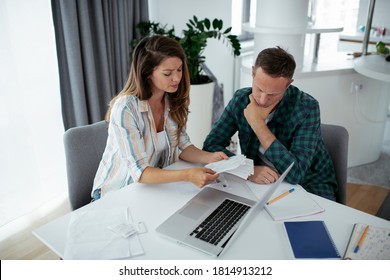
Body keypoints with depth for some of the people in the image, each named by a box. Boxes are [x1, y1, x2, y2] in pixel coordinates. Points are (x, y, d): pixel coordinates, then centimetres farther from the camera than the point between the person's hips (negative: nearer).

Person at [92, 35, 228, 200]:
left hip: (155, 185, 5)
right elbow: (140, 172, -27)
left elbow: (182, 146, 1)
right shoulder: (125, 109, -24)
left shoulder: (173, 101, -5)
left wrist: (210, 157, -18)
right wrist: (188, 175, -40)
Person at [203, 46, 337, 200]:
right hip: (260, 181, 2)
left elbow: (295, 174, -27)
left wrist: (258, 124, -28)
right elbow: (211, 145, -9)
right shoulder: (241, 99, -9)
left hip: (309, 185, -2)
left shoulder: (307, 107, -20)